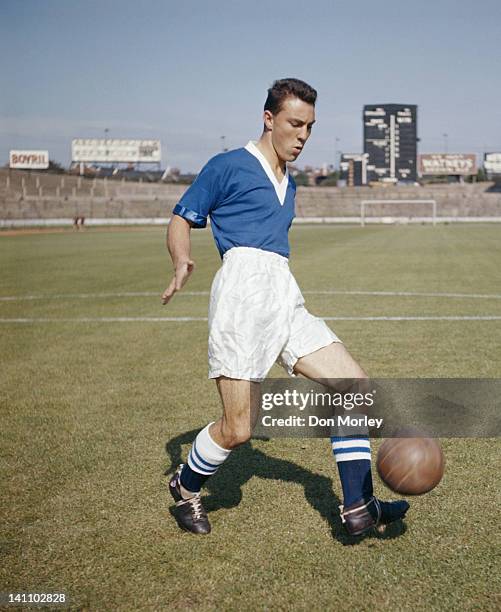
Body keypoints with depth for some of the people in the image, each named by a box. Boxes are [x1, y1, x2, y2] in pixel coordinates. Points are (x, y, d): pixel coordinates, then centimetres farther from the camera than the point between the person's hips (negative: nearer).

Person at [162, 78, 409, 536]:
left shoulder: (289, 184, 25)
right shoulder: (228, 167, 3)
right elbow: (181, 221, 2)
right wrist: (182, 263, -17)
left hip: (285, 301, 8)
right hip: (243, 289, -8)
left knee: (355, 386, -3)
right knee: (239, 428, -10)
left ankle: (358, 508, 2)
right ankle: (185, 488, 19)